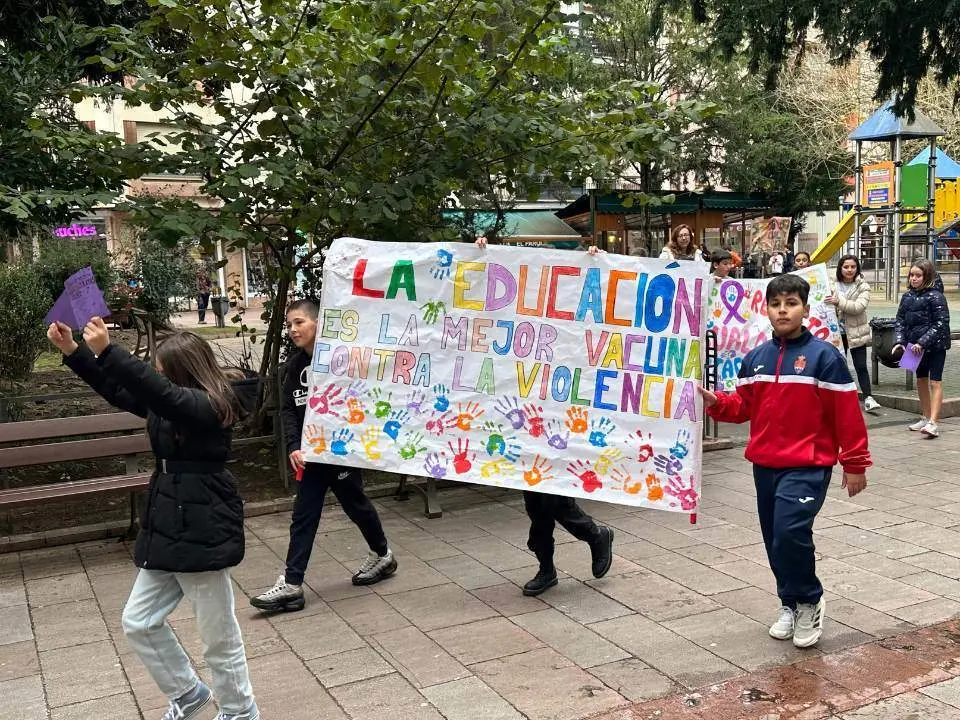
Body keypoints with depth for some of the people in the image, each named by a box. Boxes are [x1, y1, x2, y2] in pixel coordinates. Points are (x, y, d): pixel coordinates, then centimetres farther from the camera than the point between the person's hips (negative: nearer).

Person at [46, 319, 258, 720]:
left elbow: (157, 391, -31)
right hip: (166, 527, 9)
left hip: (202, 530, -9)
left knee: (218, 635, 4)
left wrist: (106, 351, -34)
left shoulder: (208, 405, -16)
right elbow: (117, 390, 16)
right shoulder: (172, 404, 10)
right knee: (138, 622, 15)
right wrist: (72, 351, 8)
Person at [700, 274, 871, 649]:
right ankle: (790, 605, 34)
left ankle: (808, 603, 4)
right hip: (764, 464, 6)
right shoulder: (755, 358, 7)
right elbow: (744, 407, 14)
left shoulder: (824, 356, -9)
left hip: (808, 466, -6)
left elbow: (847, 414, -7)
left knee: (790, 531, -21)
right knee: (775, 540, 13)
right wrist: (715, 402, -5)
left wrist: (855, 464, -6)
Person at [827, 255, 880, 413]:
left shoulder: (863, 287, -3)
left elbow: (859, 307, -19)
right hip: (837, 331, 2)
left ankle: (868, 398, -3)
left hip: (856, 332, -2)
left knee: (861, 367, -4)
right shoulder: (833, 284, 1)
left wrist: (839, 302, -28)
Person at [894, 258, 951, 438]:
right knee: (921, 380, 16)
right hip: (916, 346, 7)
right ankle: (925, 417, 30)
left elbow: (941, 323, -16)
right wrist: (899, 341, -7)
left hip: (935, 345, -7)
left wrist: (923, 342, -23)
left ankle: (933, 423, -13)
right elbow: (900, 320, 8)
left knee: (935, 382, -8)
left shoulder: (935, 296, -13)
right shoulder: (907, 297, 6)